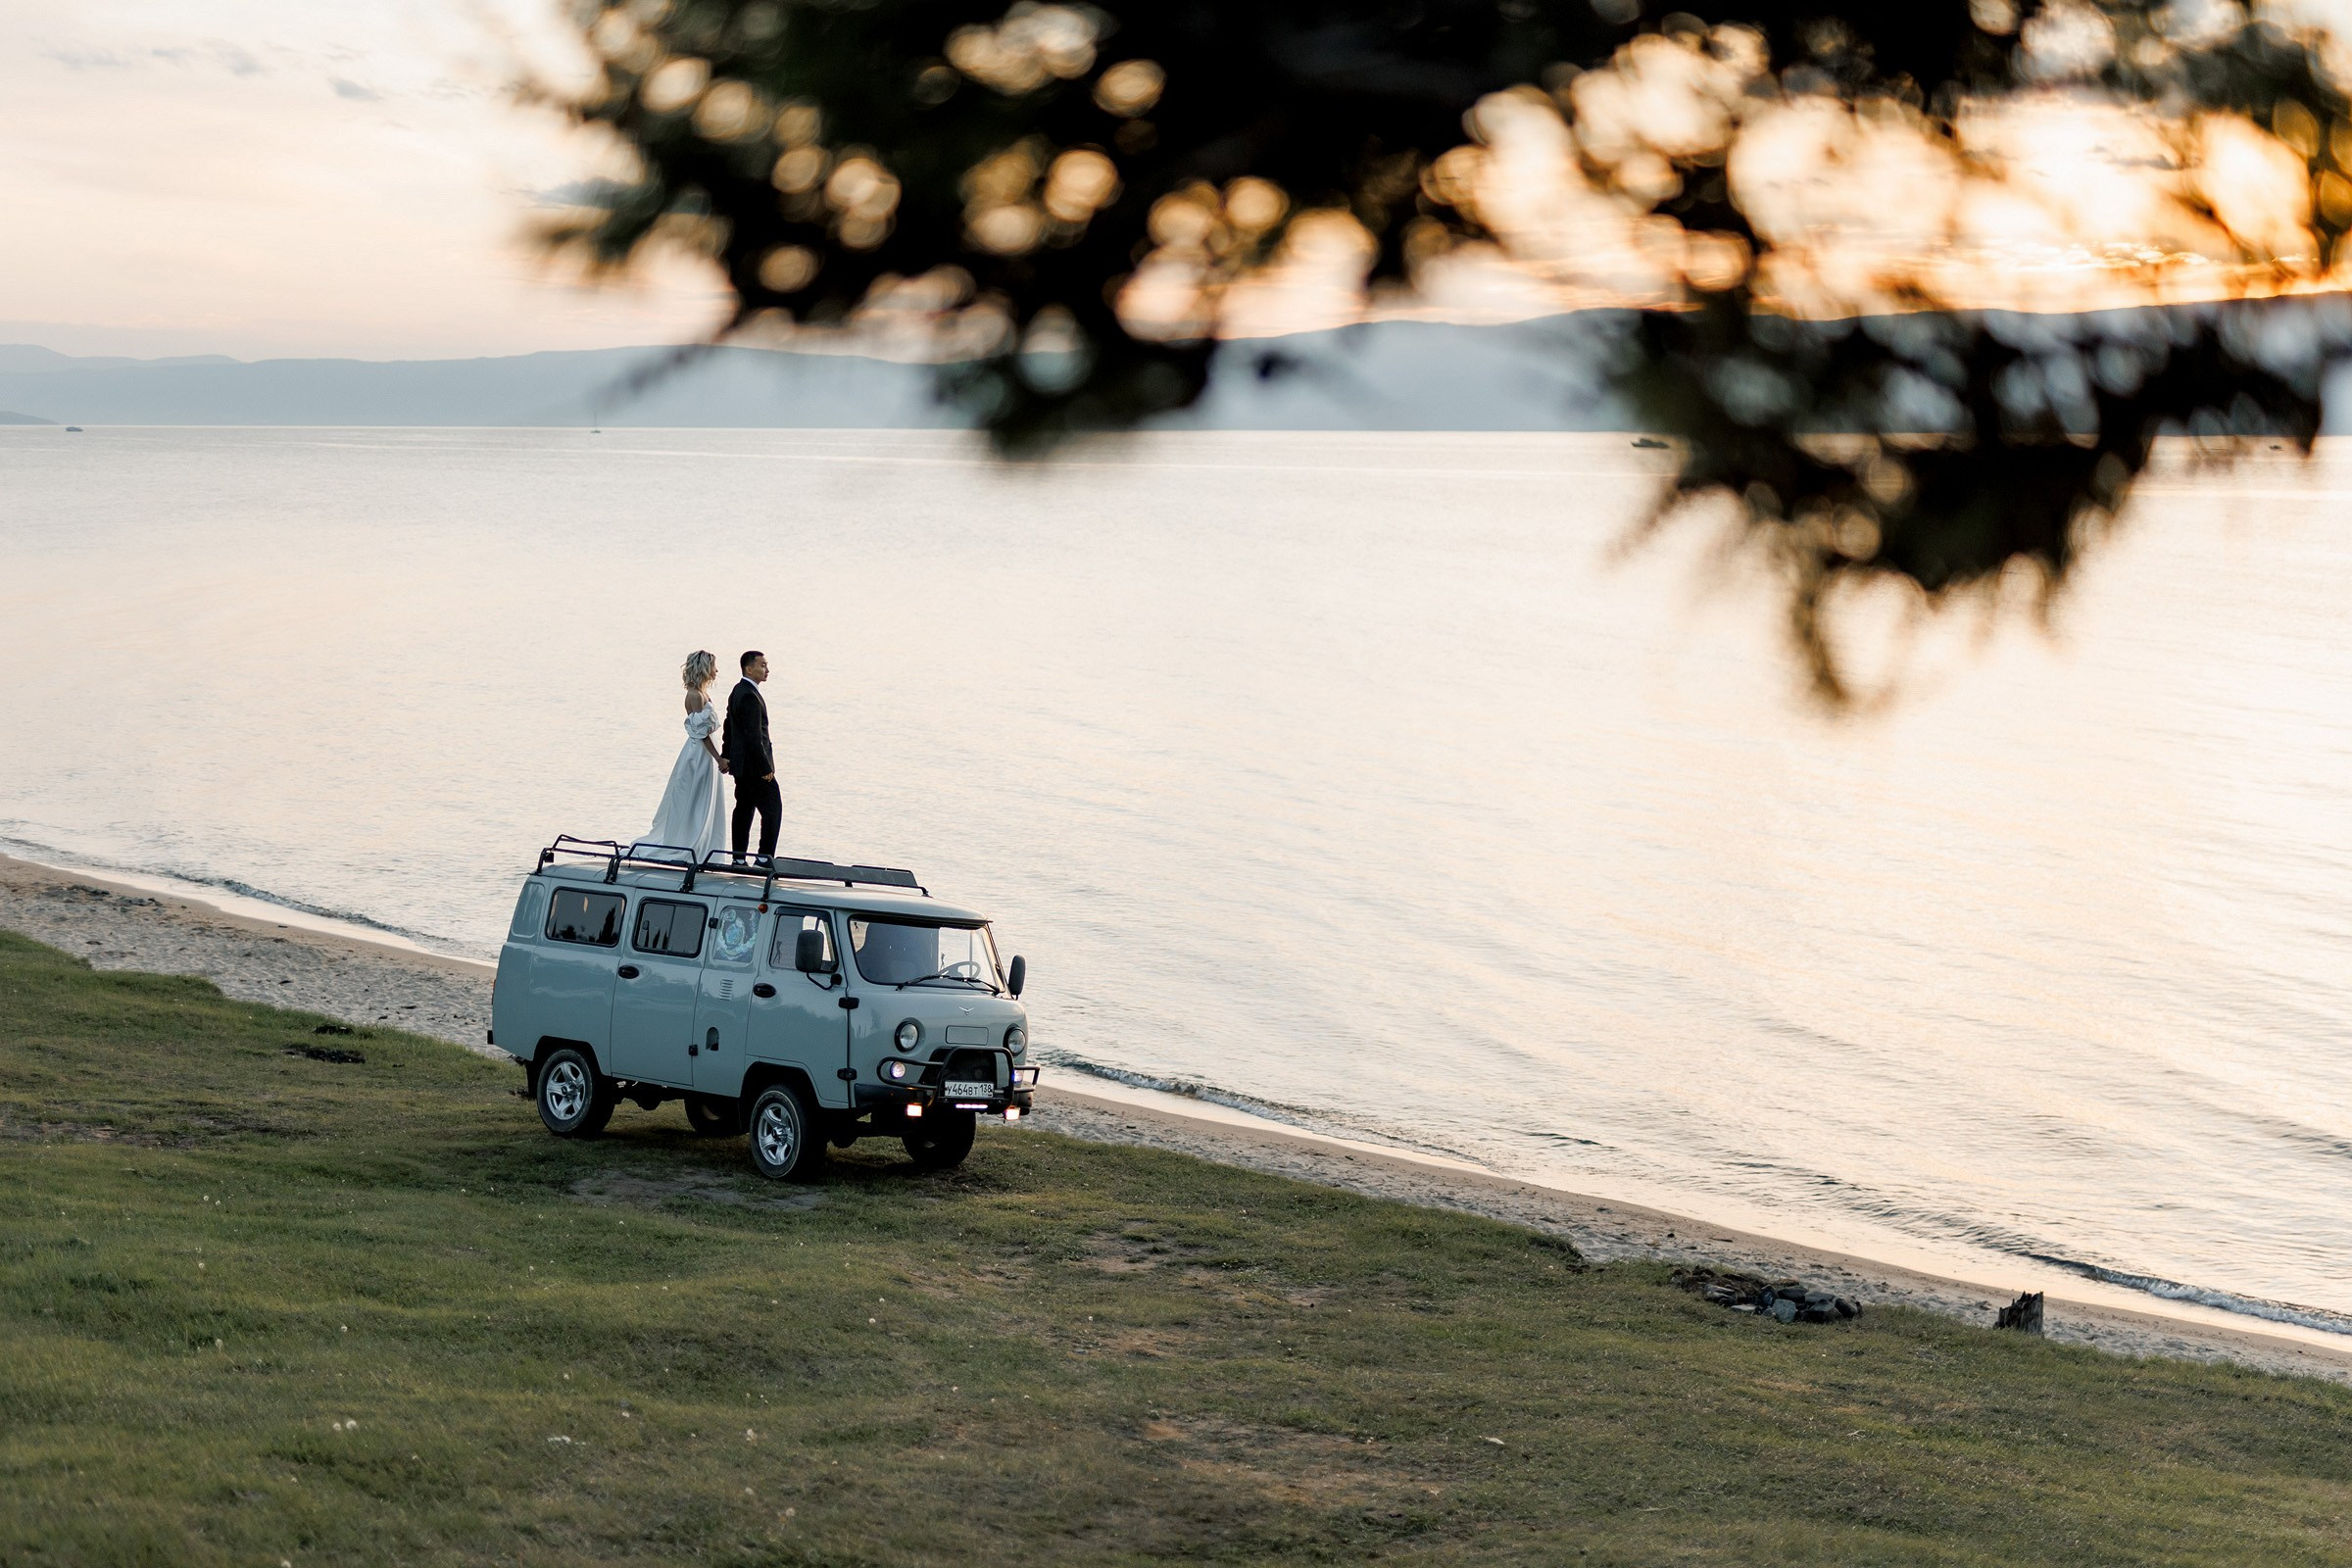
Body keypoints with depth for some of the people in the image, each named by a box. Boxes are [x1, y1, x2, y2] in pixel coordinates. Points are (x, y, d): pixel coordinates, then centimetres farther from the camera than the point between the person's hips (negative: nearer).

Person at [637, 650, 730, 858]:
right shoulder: (695, 695, -17)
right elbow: (701, 732, -20)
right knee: (695, 806, -3)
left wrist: (719, 758, 17)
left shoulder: (702, 693, 12)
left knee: (707, 808, 12)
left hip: (705, 754, 9)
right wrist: (719, 759, -20)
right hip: (699, 755, -9)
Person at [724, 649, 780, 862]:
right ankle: (765, 858, -8)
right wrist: (766, 767, -20)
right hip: (754, 765, -10)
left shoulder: (737, 692, 12)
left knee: (743, 810, 13)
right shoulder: (750, 696, -21)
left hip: (740, 764, 10)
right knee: (773, 810, -6)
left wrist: (727, 757, 27)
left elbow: (729, 727, 20)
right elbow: (754, 736, -23)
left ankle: (739, 858, 16)